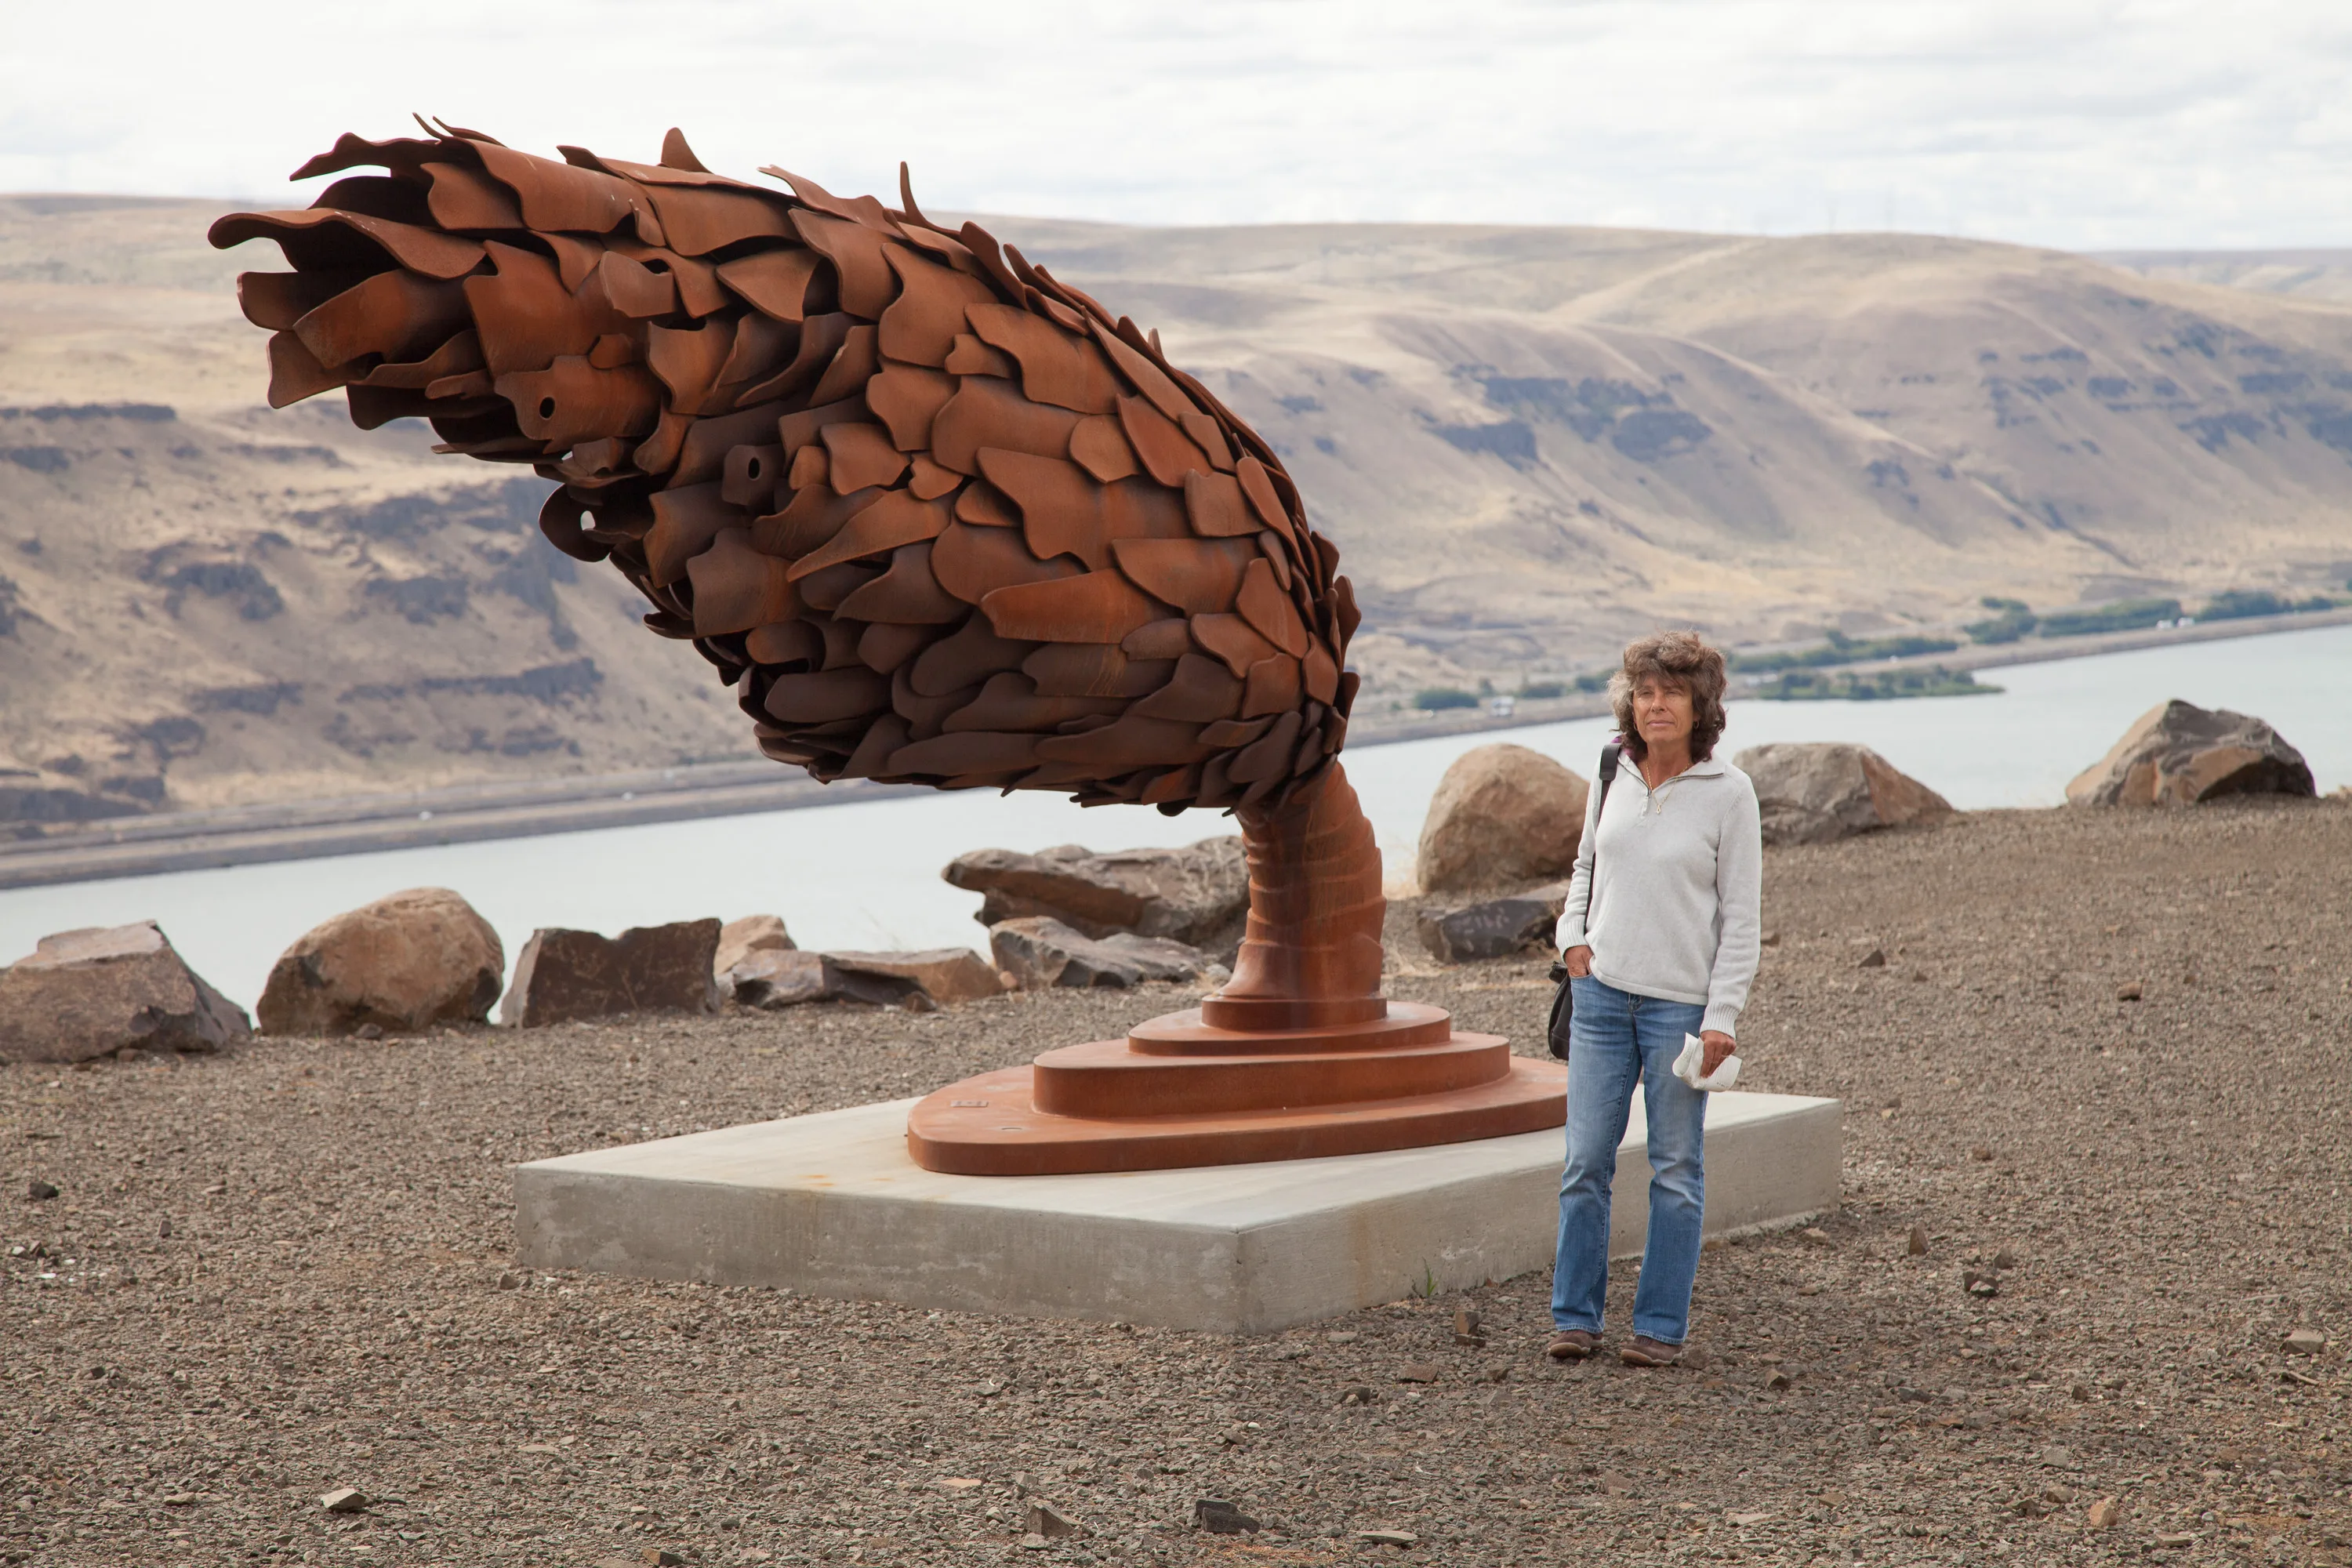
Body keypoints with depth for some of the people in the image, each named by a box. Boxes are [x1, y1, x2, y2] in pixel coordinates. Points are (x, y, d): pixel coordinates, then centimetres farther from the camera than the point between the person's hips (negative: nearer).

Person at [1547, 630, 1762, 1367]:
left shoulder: (1728, 792, -7)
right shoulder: (1612, 777, 5)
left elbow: (1741, 915, -6)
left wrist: (1722, 1016, -11)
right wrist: (1572, 937, 6)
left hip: (1681, 1003, -3)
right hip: (1603, 994, 4)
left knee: (1676, 1171, 4)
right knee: (1586, 1162, 4)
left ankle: (1662, 1323, 13)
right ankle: (1575, 1316, 13)